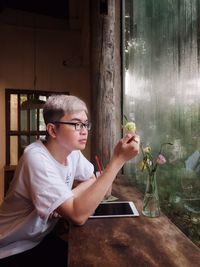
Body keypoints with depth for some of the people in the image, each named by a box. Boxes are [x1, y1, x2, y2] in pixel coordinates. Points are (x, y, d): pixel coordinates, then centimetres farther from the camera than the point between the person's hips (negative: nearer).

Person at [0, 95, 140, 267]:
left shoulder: (72, 151, -7)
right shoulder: (37, 158, -32)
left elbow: (92, 179, 5)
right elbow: (78, 216, -38)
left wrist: (68, 198, -16)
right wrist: (118, 160, -39)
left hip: (41, 237, 6)